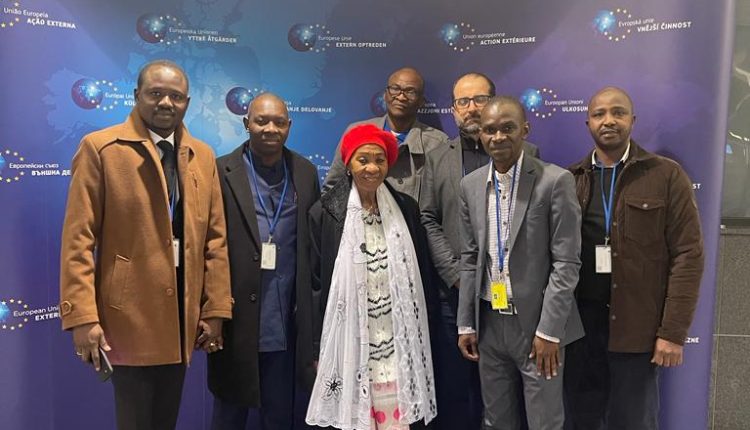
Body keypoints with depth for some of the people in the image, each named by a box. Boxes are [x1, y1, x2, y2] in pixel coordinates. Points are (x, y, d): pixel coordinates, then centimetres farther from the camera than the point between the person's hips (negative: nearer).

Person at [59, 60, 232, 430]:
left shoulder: (203, 156, 8)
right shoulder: (100, 148, -6)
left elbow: (215, 238, 6)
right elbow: (78, 238, -9)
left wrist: (215, 309, 4)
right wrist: (82, 316, -14)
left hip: (184, 314, 5)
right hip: (129, 314, -4)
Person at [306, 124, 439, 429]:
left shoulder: (406, 209, 4)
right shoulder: (325, 212, -3)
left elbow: (423, 275, 10)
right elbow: (316, 283, 0)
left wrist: (424, 334, 9)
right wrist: (317, 348, 0)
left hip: (400, 345, 2)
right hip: (349, 344, -2)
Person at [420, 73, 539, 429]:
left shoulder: (527, 154, 5)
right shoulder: (436, 158, 9)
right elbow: (428, 221, 3)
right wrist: (455, 272, -7)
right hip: (455, 292, 1)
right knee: (454, 387, 10)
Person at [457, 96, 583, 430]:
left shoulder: (555, 181, -10)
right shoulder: (470, 185, 4)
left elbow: (566, 263, -11)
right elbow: (469, 260, 8)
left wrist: (549, 329, -14)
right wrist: (466, 324, 6)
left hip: (537, 324, -4)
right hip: (489, 323, 4)